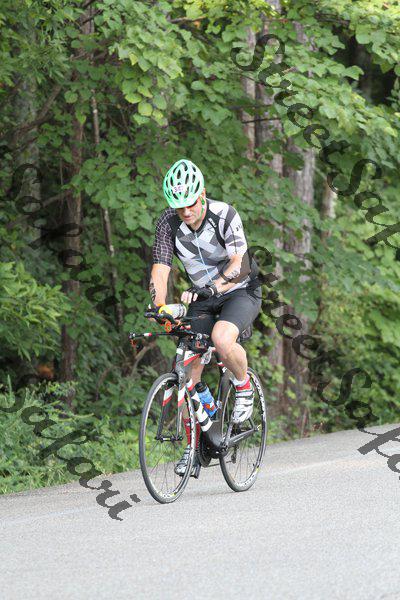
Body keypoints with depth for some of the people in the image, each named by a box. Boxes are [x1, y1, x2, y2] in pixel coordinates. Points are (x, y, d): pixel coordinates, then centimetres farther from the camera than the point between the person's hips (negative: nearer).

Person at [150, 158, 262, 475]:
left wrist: (210, 288, -43)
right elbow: (160, 270, -15)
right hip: (203, 297, 4)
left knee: (222, 339, -35)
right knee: (190, 369, -6)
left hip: (240, 291, -4)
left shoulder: (224, 215, -22)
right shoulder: (168, 223, -12)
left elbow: (238, 265, -27)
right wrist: (159, 309, -31)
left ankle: (244, 385, -4)